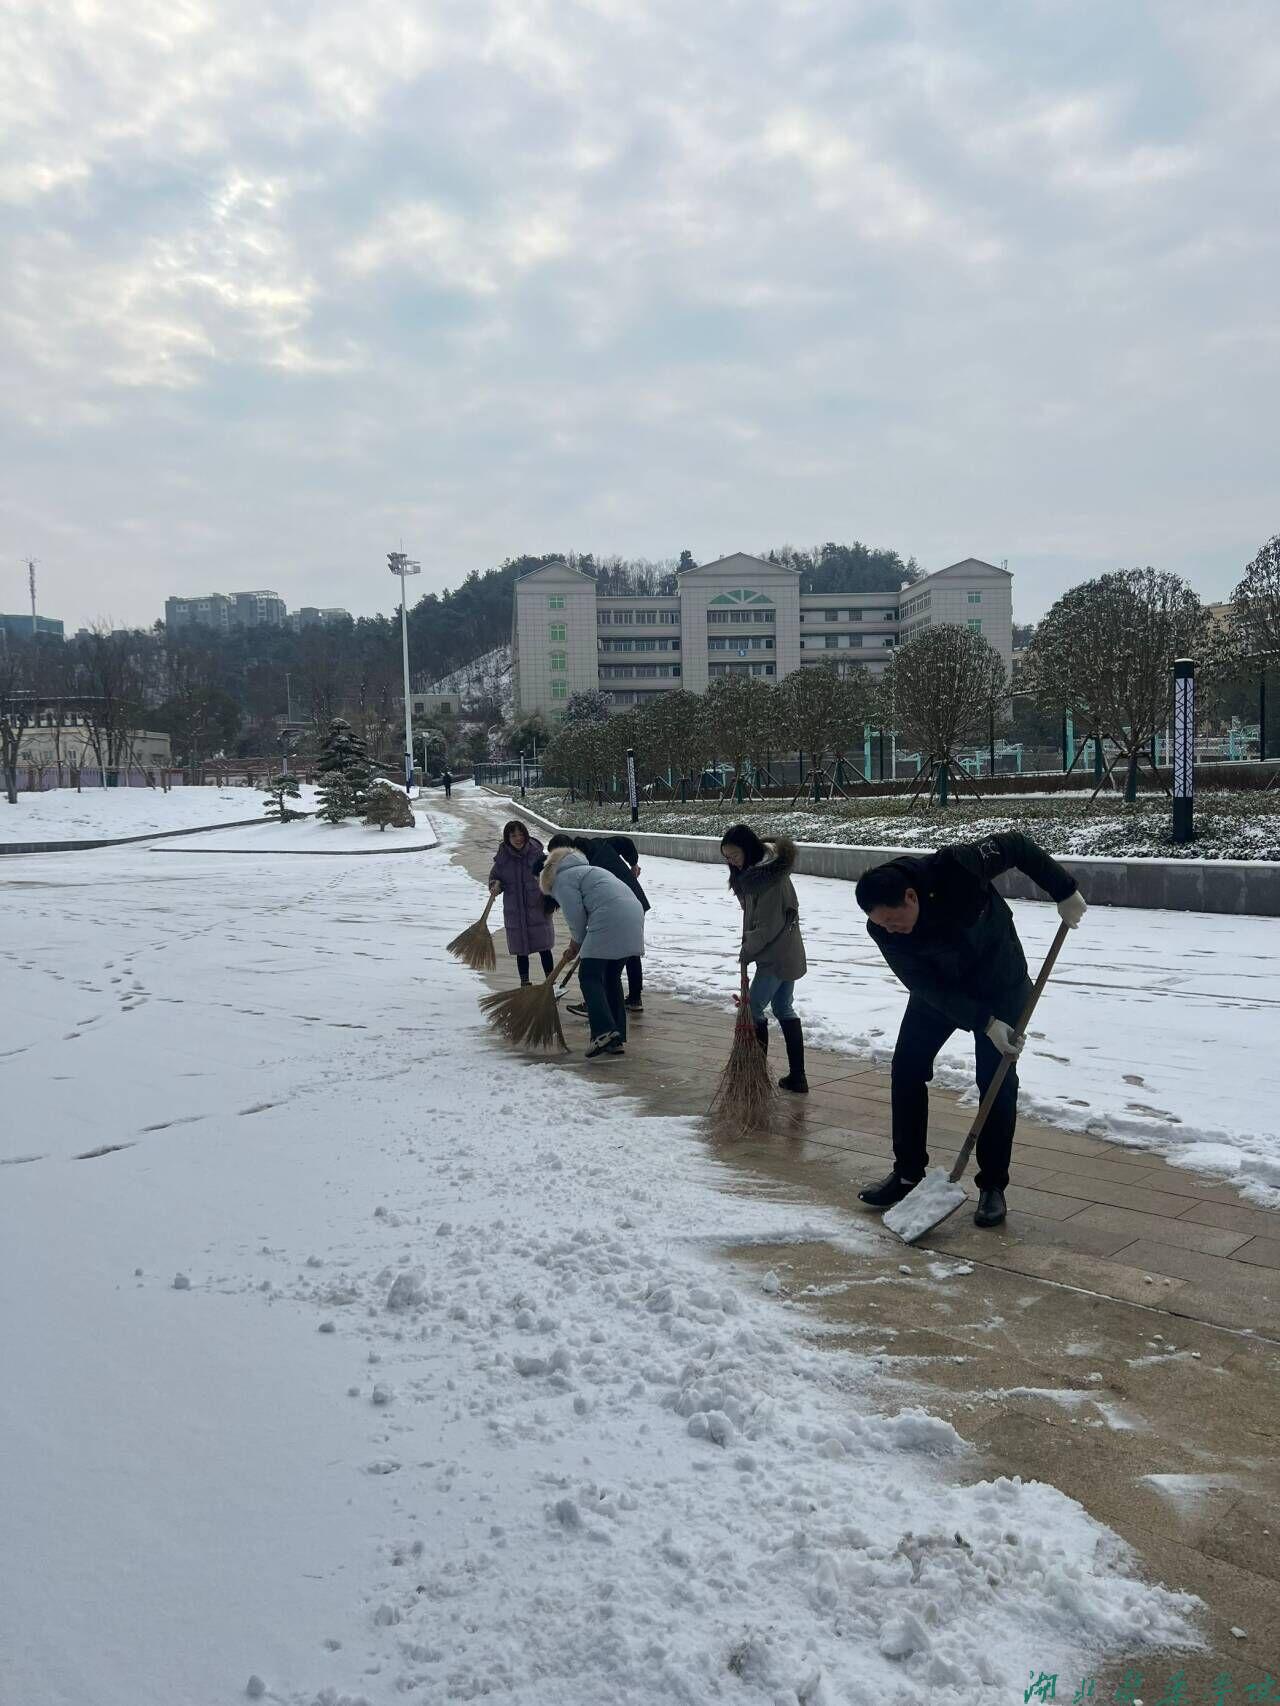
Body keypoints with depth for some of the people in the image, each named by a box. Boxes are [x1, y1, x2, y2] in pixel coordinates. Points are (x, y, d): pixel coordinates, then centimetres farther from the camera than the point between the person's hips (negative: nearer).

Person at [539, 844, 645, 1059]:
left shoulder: (563, 879, 6)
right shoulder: (582, 870, 34)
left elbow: (575, 915, -4)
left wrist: (577, 942, 14)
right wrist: (579, 946, 29)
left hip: (610, 920, -9)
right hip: (633, 915, 9)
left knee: (590, 976, -3)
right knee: (612, 978, 15)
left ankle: (604, 1032, -16)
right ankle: (617, 1040, 16)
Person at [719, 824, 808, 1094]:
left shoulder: (769, 876, -22)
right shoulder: (754, 871, 8)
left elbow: (769, 925, -22)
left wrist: (748, 950, -10)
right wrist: (749, 946, 3)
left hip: (775, 957, -10)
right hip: (788, 954, 10)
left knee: (753, 1009, 0)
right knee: (783, 1009, 14)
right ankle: (797, 1077, 19)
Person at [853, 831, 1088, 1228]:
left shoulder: (956, 867, -36)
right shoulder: (882, 930, -27)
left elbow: (1017, 845, -19)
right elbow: (930, 989, -23)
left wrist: (1064, 891, -18)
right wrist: (985, 1023, -30)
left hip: (1000, 984, -2)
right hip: (938, 990, 3)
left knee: (997, 1081, -4)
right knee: (906, 1069, -1)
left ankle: (992, 1186, 8)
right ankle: (907, 1173, 12)